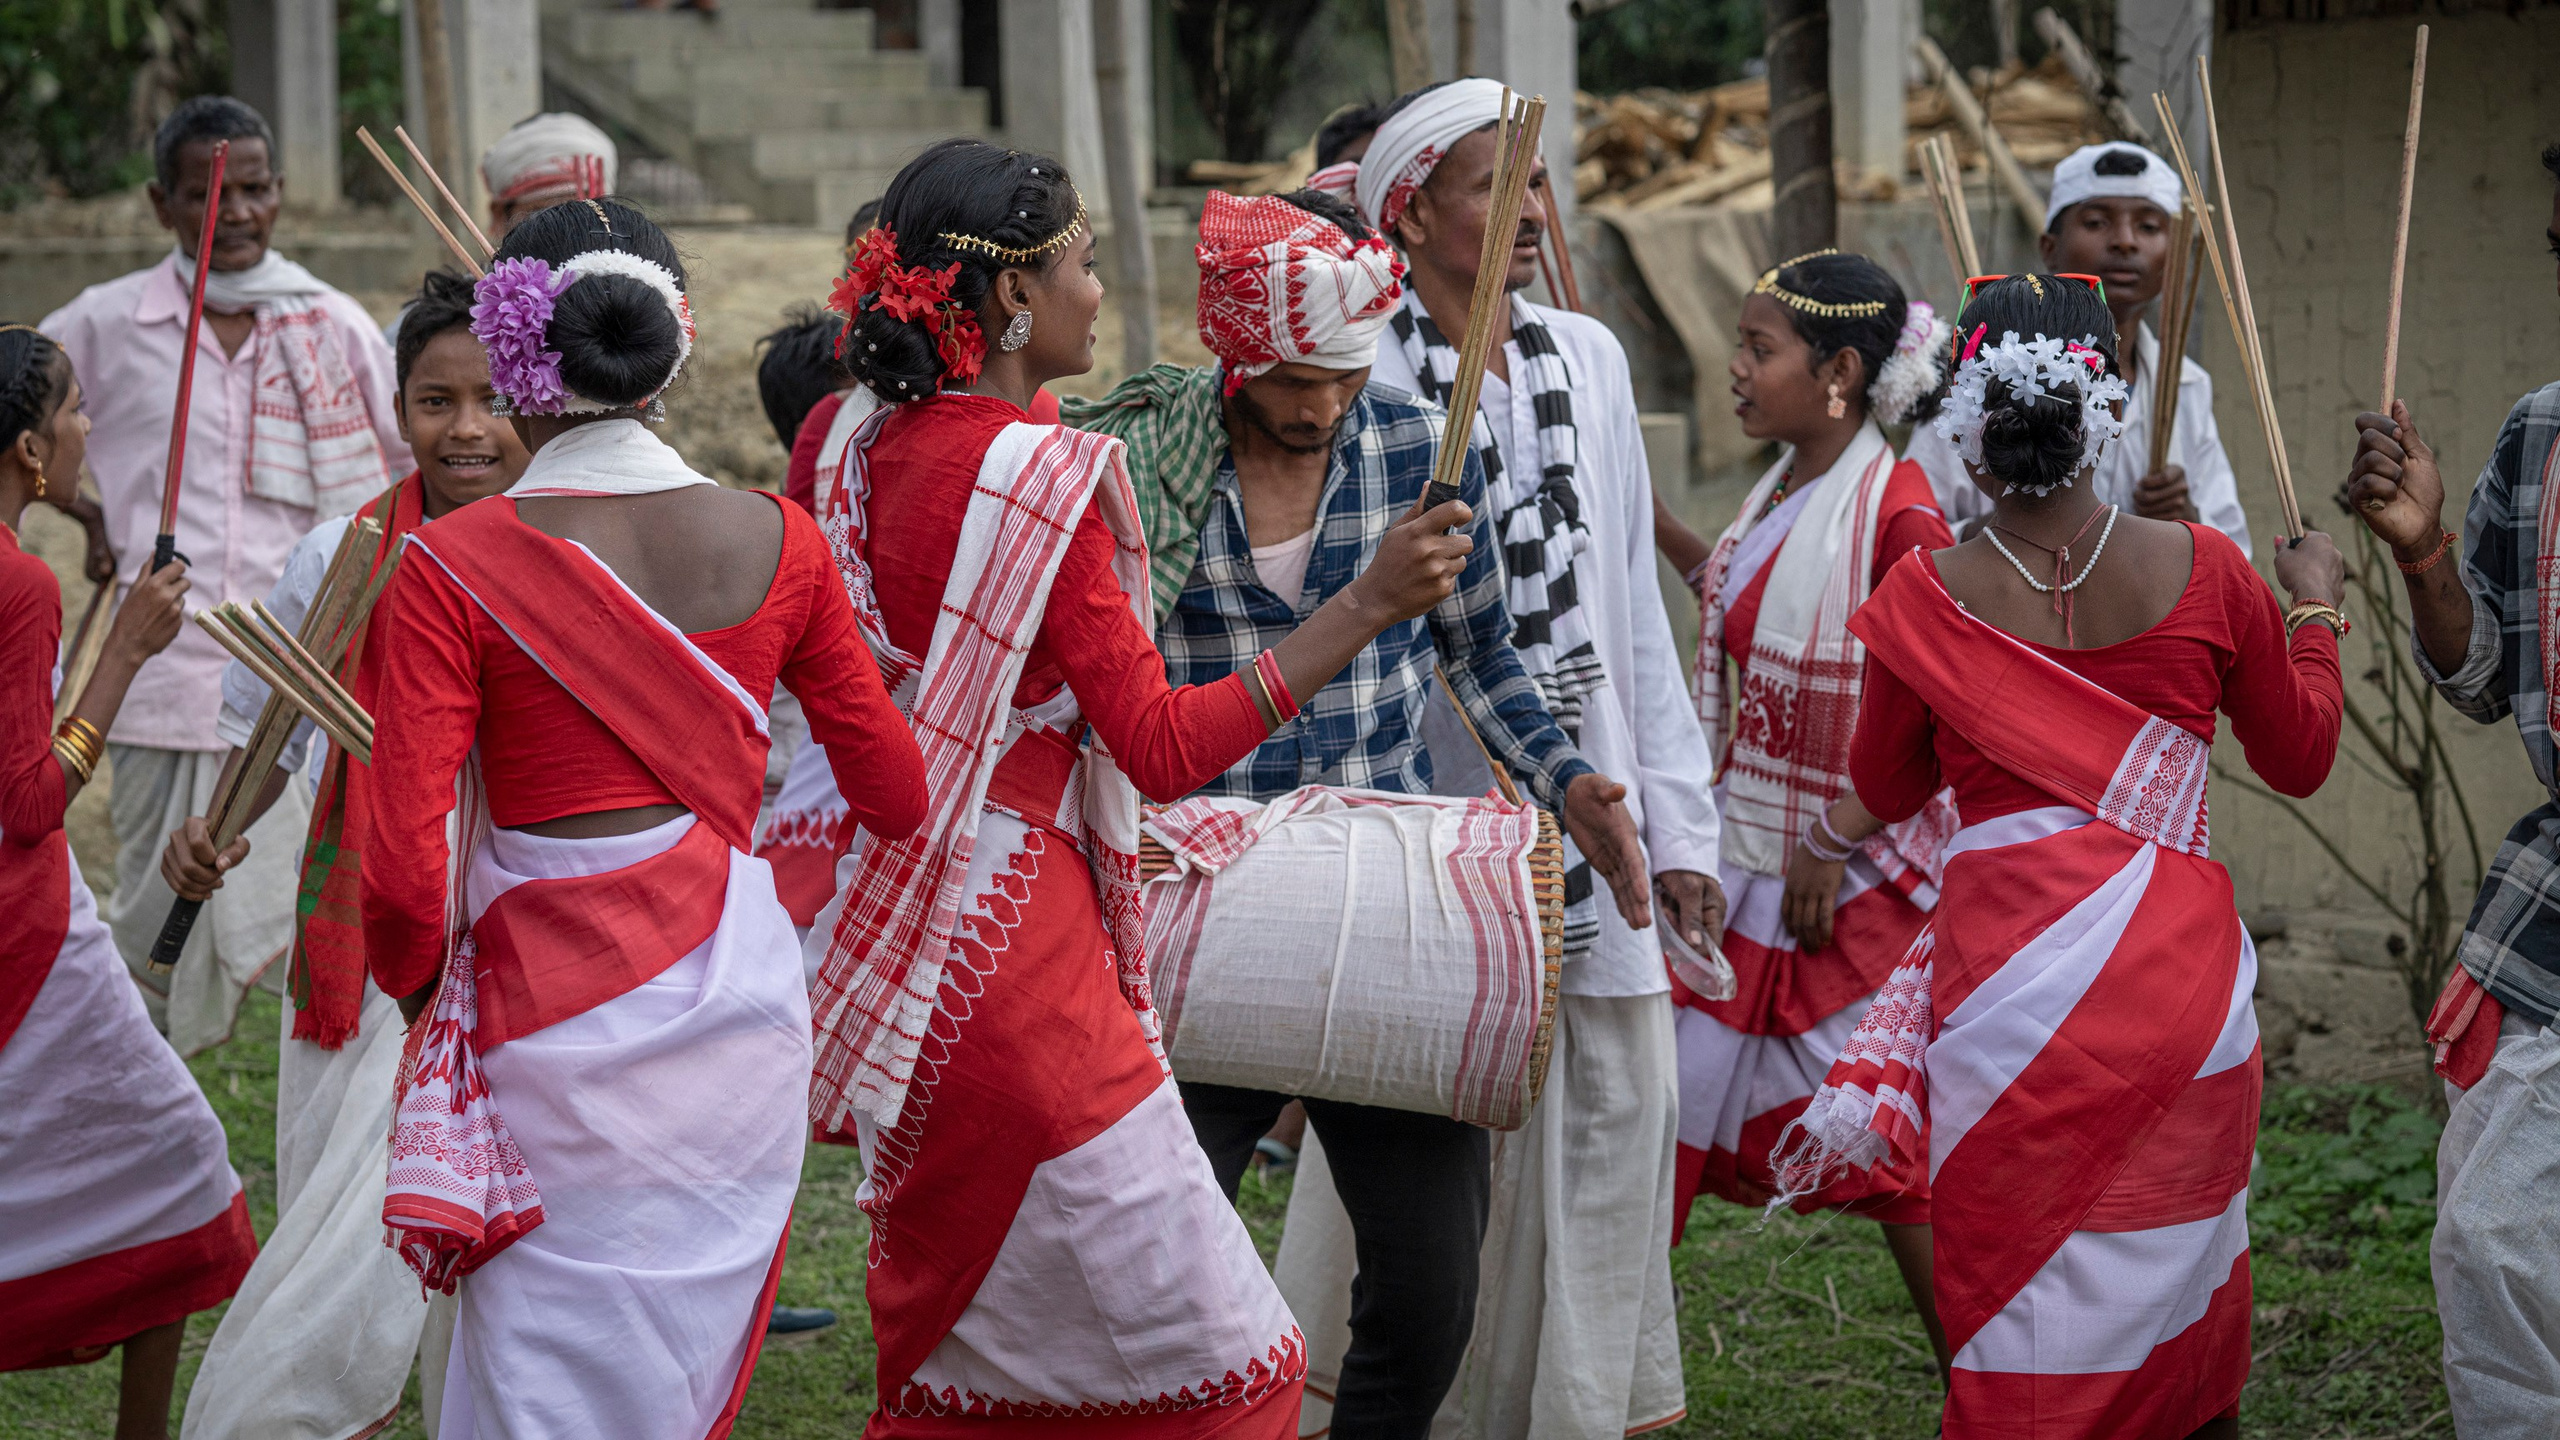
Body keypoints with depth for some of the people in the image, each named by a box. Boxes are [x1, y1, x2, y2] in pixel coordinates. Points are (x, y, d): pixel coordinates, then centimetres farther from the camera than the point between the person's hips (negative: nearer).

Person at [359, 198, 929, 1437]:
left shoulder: (452, 567, -10)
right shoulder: (775, 542, 0)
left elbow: (403, 871, -14)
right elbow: (898, 798, 8)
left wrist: (416, 981, 6)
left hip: (556, 1010, -3)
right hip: (739, 1001, 3)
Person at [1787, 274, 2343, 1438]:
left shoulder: (1926, 596, -7)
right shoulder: (2201, 570, -4)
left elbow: (1886, 789, 11)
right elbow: (2300, 760, 11)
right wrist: (2314, 610, 27)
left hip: (2012, 982, -1)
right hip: (2178, 980, 2)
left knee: (2027, 1333, 5)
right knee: (2179, 1292, 18)